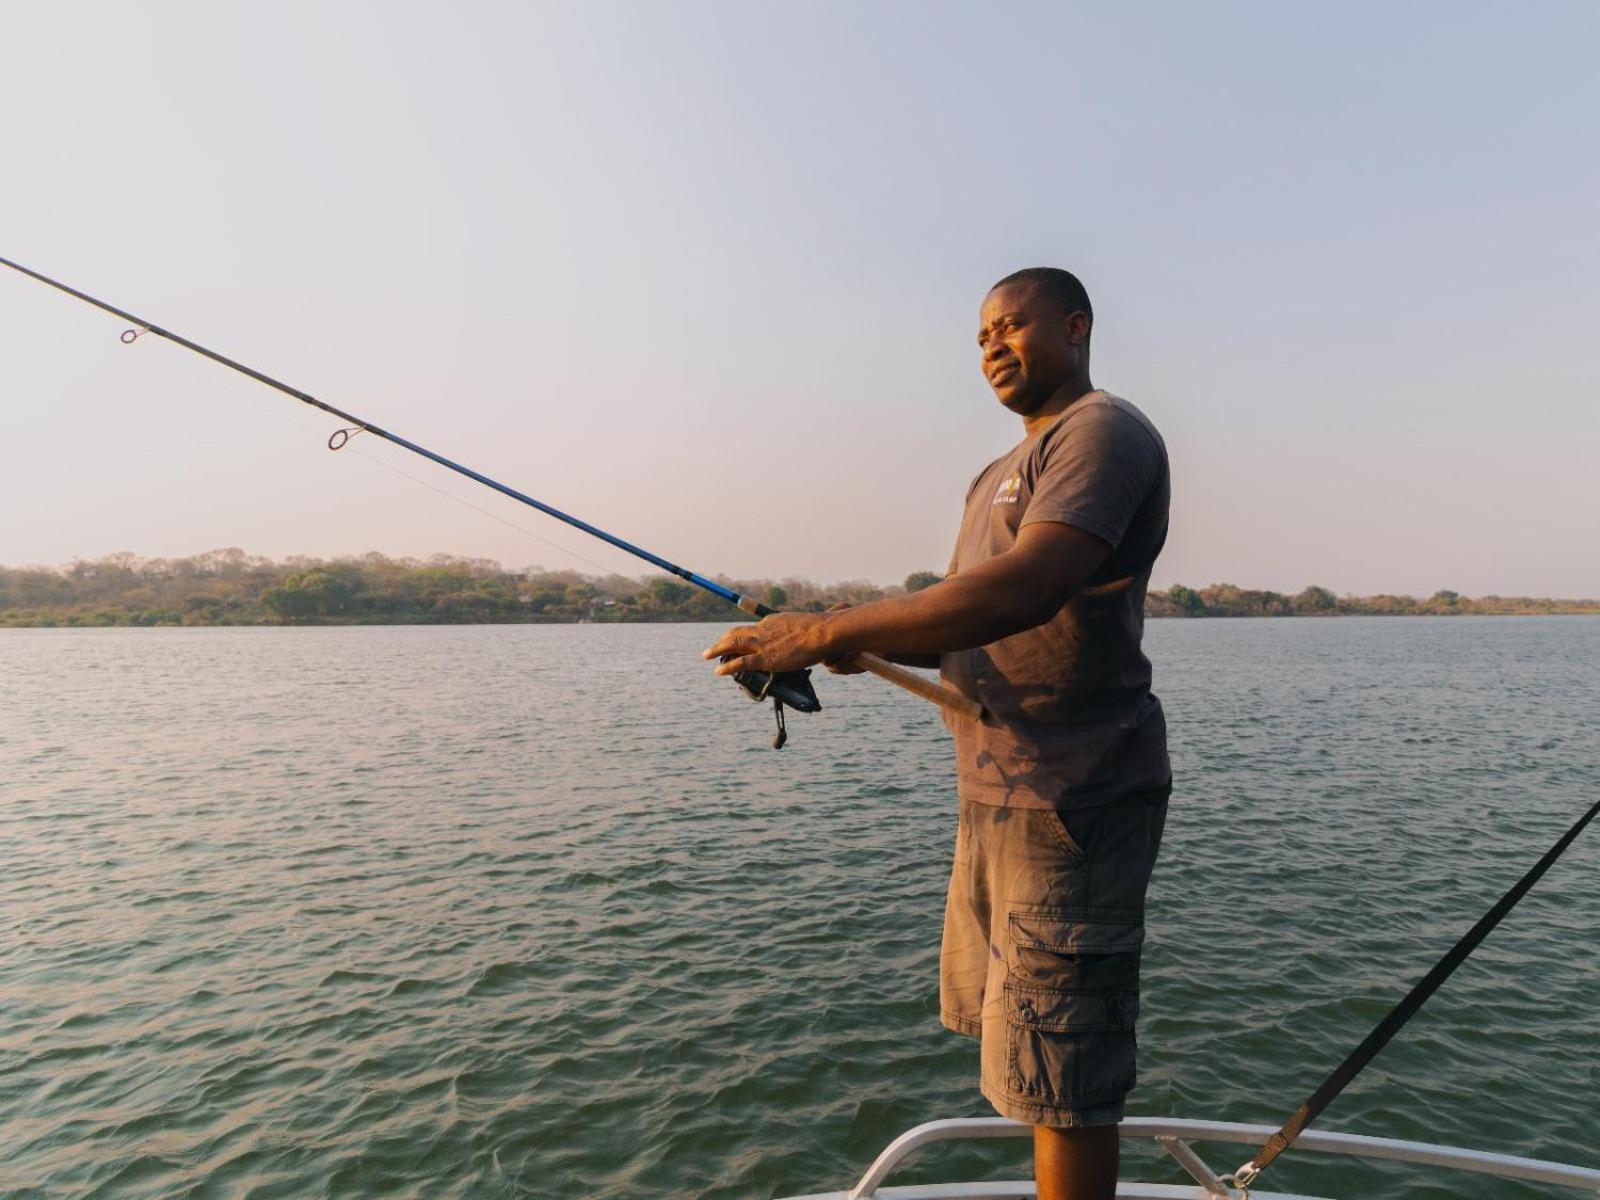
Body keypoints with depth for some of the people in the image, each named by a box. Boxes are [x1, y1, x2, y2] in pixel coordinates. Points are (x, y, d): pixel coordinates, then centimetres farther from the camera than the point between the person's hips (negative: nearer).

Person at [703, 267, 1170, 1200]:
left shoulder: (1105, 432, -10)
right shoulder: (998, 476, 21)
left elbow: (1024, 591, -27)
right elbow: (961, 626, 17)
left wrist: (830, 630, -25)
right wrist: (861, 644, -3)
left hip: (1073, 797, -10)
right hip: (1000, 791, 10)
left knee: (1057, 1067, -2)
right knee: (996, 1015, 21)